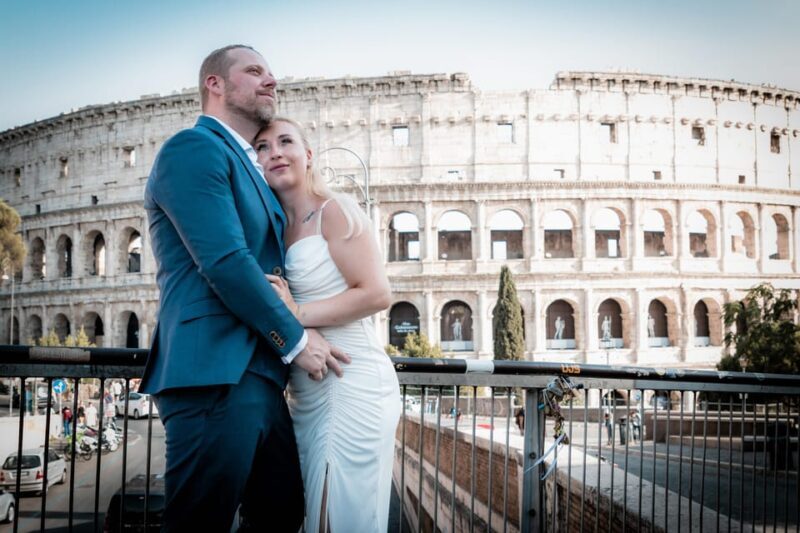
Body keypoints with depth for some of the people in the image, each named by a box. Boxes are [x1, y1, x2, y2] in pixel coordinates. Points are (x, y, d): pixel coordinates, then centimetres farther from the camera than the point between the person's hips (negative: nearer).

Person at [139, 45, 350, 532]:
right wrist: (296, 339, -9)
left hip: (258, 374, 9)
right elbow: (224, 261, -16)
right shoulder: (194, 148, -6)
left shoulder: (252, 169, 24)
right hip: (215, 372, -9)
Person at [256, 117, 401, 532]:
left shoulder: (334, 210, -6)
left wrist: (297, 314, -15)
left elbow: (376, 293, -16)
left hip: (351, 385, -8)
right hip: (307, 396, 8)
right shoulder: (279, 229, 15)